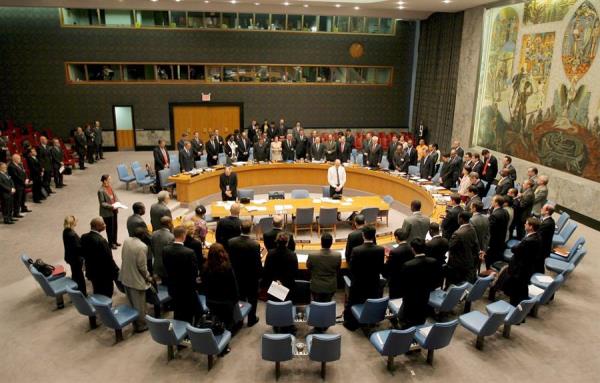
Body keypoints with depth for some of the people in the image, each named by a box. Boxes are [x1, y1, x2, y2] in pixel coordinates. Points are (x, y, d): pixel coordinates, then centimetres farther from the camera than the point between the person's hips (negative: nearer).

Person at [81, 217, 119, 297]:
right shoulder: (101, 241, -30)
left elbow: (82, 253, 6)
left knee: (97, 294, 25)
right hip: (104, 275, -7)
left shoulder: (84, 237, -7)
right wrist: (116, 272, -12)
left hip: (91, 272, 8)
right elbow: (109, 260, -24)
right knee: (105, 296, 11)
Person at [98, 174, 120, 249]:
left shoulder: (110, 186, 1)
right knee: (110, 228, 6)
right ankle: (111, 243, 22)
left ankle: (114, 241, 35)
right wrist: (111, 206, -24)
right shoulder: (101, 191, -20)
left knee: (115, 226, 18)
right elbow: (102, 203, -18)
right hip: (107, 212, -7)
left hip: (114, 210, 7)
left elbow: (114, 195, 13)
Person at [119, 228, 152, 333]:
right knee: (139, 304, 11)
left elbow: (122, 257, 7)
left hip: (125, 277, 7)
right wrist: (148, 277, -5)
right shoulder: (142, 246, -26)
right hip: (136, 279, -7)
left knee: (131, 302, 23)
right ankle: (141, 325, 26)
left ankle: (135, 323, 38)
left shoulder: (126, 240, -4)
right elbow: (142, 266, -21)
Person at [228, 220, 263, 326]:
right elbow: (258, 263, -17)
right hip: (251, 277, -3)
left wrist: (234, 270, 10)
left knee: (240, 298, 22)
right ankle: (251, 319, 30)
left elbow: (229, 259, -5)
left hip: (236, 275, 3)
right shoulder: (255, 245, -25)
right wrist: (260, 274, 1)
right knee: (252, 298, 17)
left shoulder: (231, 242, -15)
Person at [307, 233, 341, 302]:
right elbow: (338, 270, -3)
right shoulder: (338, 255, -22)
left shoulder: (312, 256, -26)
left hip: (316, 287, -1)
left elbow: (308, 267, -3)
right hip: (331, 287, 1)